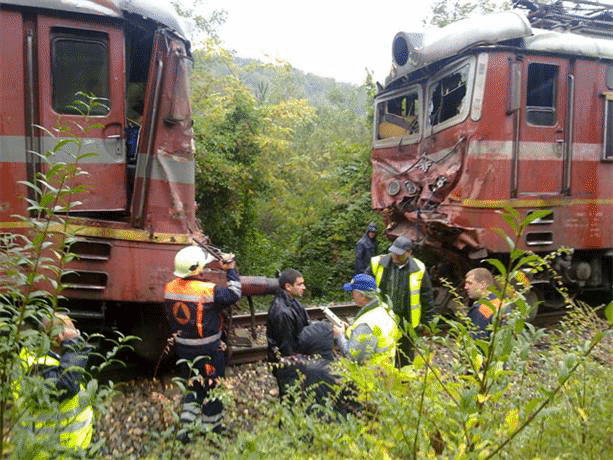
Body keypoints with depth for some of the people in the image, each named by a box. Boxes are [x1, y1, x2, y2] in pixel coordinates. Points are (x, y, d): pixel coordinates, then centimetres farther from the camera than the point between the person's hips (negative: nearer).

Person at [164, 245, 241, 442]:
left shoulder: (170, 289, -4)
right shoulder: (208, 290, -24)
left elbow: (170, 318, 9)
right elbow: (233, 294, -12)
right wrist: (231, 270, -4)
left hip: (183, 349, 6)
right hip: (208, 350, -6)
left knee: (192, 386, 21)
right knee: (212, 388, 12)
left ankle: (186, 428, 20)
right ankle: (213, 429, 27)